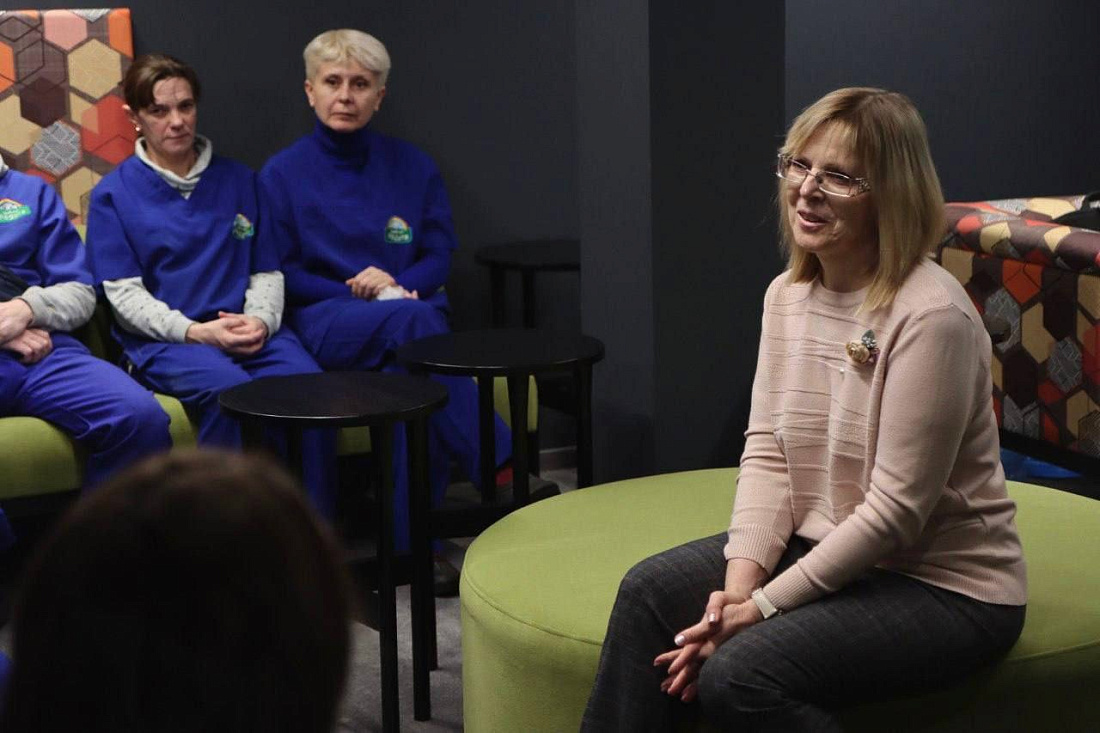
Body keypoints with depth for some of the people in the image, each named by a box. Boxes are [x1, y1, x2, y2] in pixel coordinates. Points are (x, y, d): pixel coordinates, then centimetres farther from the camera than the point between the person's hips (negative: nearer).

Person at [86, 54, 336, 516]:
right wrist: (195, 331, -13)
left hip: (249, 332, 3)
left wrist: (260, 320, -5)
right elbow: (125, 294, 1)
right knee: (230, 390, -37)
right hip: (162, 340, -3)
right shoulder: (113, 195, 10)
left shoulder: (238, 181, 20)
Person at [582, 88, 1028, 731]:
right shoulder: (788, 295, 3)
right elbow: (766, 453, 0)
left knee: (736, 674, -25)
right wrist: (738, 584, -15)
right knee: (651, 590, -7)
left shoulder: (930, 316, -23)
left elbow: (896, 509, -22)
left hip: (943, 585, -8)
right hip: (820, 547, 8)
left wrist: (764, 606, -20)